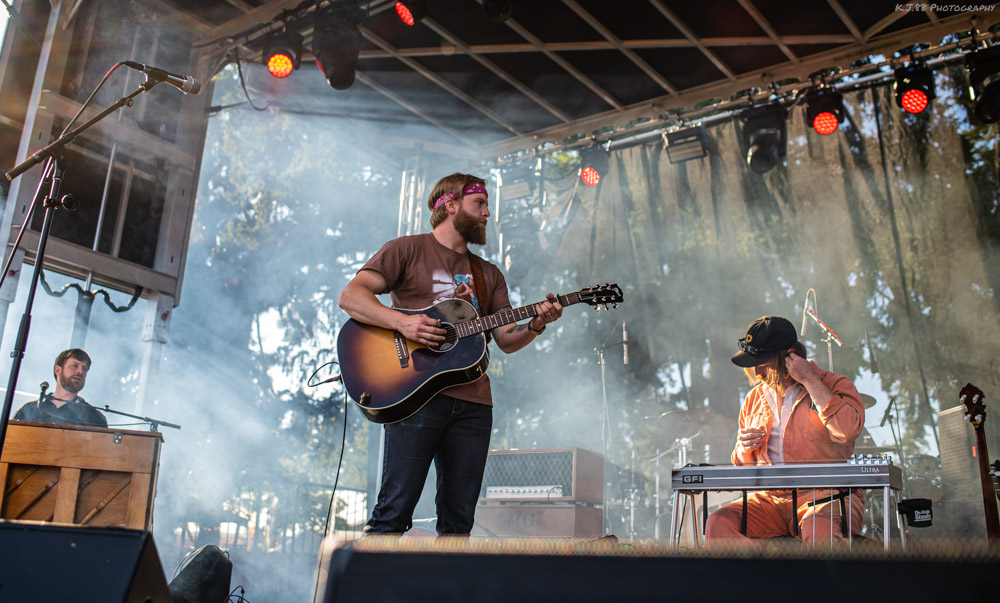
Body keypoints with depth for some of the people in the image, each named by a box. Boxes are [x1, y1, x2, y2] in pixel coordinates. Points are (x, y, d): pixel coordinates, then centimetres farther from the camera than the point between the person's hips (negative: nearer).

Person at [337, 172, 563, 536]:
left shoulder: (489, 274, 23)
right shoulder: (408, 250, 7)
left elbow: (507, 340, 17)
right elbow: (350, 297, -4)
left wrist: (535, 325, -4)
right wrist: (402, 322, -18)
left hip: (473, 403, 6)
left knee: (459, 523, 5)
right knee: (394, 512, -9)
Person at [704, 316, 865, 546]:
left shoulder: (834, 385, 2)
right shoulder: (754, 399, 16)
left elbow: (848, 431, -22)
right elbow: (743, 467, 24)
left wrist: (810, 380, -14)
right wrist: (744, 448, -1)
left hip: (826, 497, -5)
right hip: (770, 498, 5)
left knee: (820, 535, -40)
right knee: (717, 524, -23)